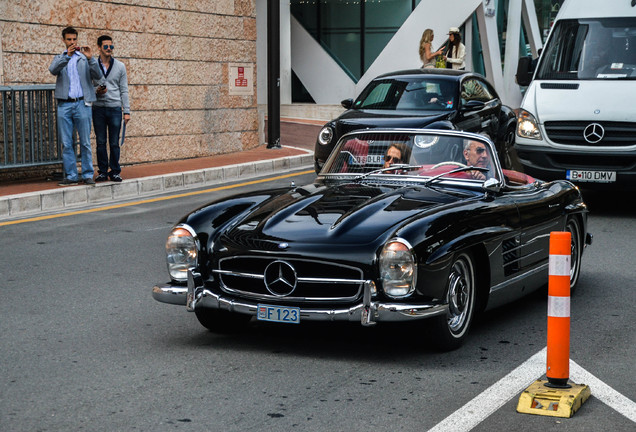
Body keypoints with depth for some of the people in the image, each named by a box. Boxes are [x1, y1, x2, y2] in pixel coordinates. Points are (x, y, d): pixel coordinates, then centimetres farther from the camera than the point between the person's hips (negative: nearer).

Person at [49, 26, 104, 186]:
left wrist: (90, 58, -15)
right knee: (66, 143, 1)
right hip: (64, 105, 1)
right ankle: (71, 175, 6)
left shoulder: (85, 57, 11)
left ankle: (88, 174, 5)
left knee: (85, 142, 0)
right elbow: (53, 70, -7)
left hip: (82, 104, -1)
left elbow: (98, 76, -1)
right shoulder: (60, 58, 15)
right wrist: (67, 55, -19)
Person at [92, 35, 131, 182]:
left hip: (115, 109, 0)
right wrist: (96, 91, -12)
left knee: (114, 143, 1)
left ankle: (115, 171, 8)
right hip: (98, 108, 0)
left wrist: (127, 111, 1)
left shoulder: (120, 66, 8)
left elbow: (124, 90, 7)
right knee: (101, 142, 3)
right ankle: (102, 171, 11)